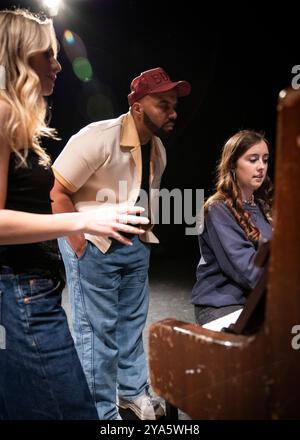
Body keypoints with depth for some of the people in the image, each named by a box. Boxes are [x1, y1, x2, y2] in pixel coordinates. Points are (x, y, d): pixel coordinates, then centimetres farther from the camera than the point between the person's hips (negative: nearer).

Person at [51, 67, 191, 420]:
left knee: (132, 323, 17)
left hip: (136, 245, 8)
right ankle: (103, 411, 21)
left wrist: (145, 236, 10)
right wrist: (80, 248, -19)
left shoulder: (158, 150, 5)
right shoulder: (98, 138, -19)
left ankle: (134, 393, 36)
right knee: (97, 330, 2)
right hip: (93, 245, -7)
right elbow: (57, 192, -18)